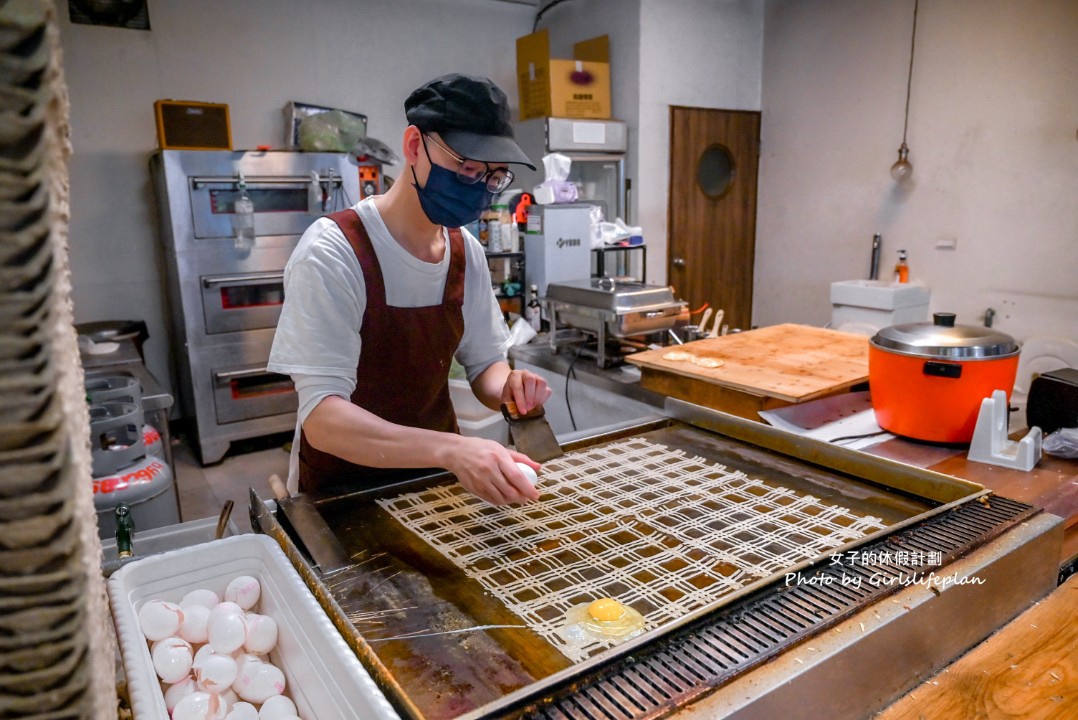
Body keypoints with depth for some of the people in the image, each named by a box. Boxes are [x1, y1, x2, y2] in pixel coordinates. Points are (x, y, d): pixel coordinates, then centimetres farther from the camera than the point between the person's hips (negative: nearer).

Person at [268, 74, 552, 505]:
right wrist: (452, 449, -38)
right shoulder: (333, 253, -17)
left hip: (436, 478, 5)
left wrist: (506, 388, -14)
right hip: (342, 493, -4)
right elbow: (322, 418, -24)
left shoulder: (467, 251, 1)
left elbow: (485, 362, 10)